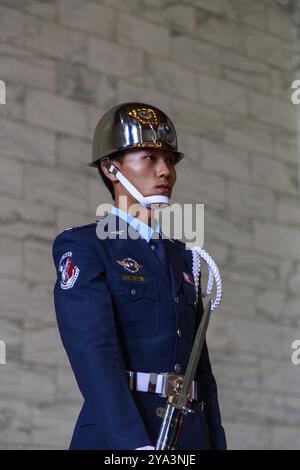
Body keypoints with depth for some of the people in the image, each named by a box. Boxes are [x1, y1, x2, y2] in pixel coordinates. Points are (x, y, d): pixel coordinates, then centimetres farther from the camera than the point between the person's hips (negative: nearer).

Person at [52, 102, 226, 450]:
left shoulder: (181, 258, 22)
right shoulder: (82, 247, 0)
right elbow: (93, 353, -14)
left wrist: (217, 444, 12)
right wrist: (137, 448, -26)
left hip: (191, 436, 6)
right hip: (117, 440, -6)